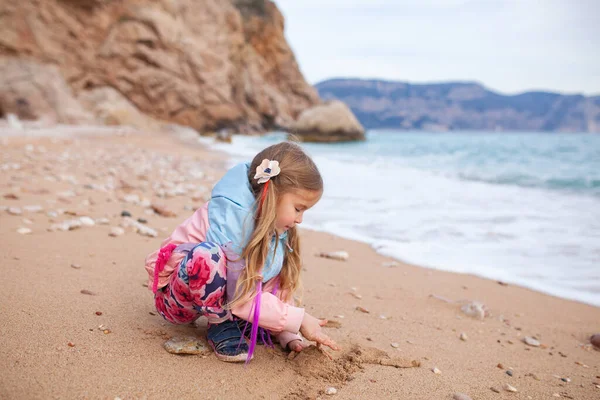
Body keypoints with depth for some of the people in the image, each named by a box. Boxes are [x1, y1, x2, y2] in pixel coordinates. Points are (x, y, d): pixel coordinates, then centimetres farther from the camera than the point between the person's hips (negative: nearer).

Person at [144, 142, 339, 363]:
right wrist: (299, 320, -27)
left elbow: (278, 286, -4)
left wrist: (290, 337, -13)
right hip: (175, 297, -7)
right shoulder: (231, 215, -30)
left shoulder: (273, 223, -6)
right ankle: (222, 326, -14)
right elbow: (242, 297, -31)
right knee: (205, 255, -38)